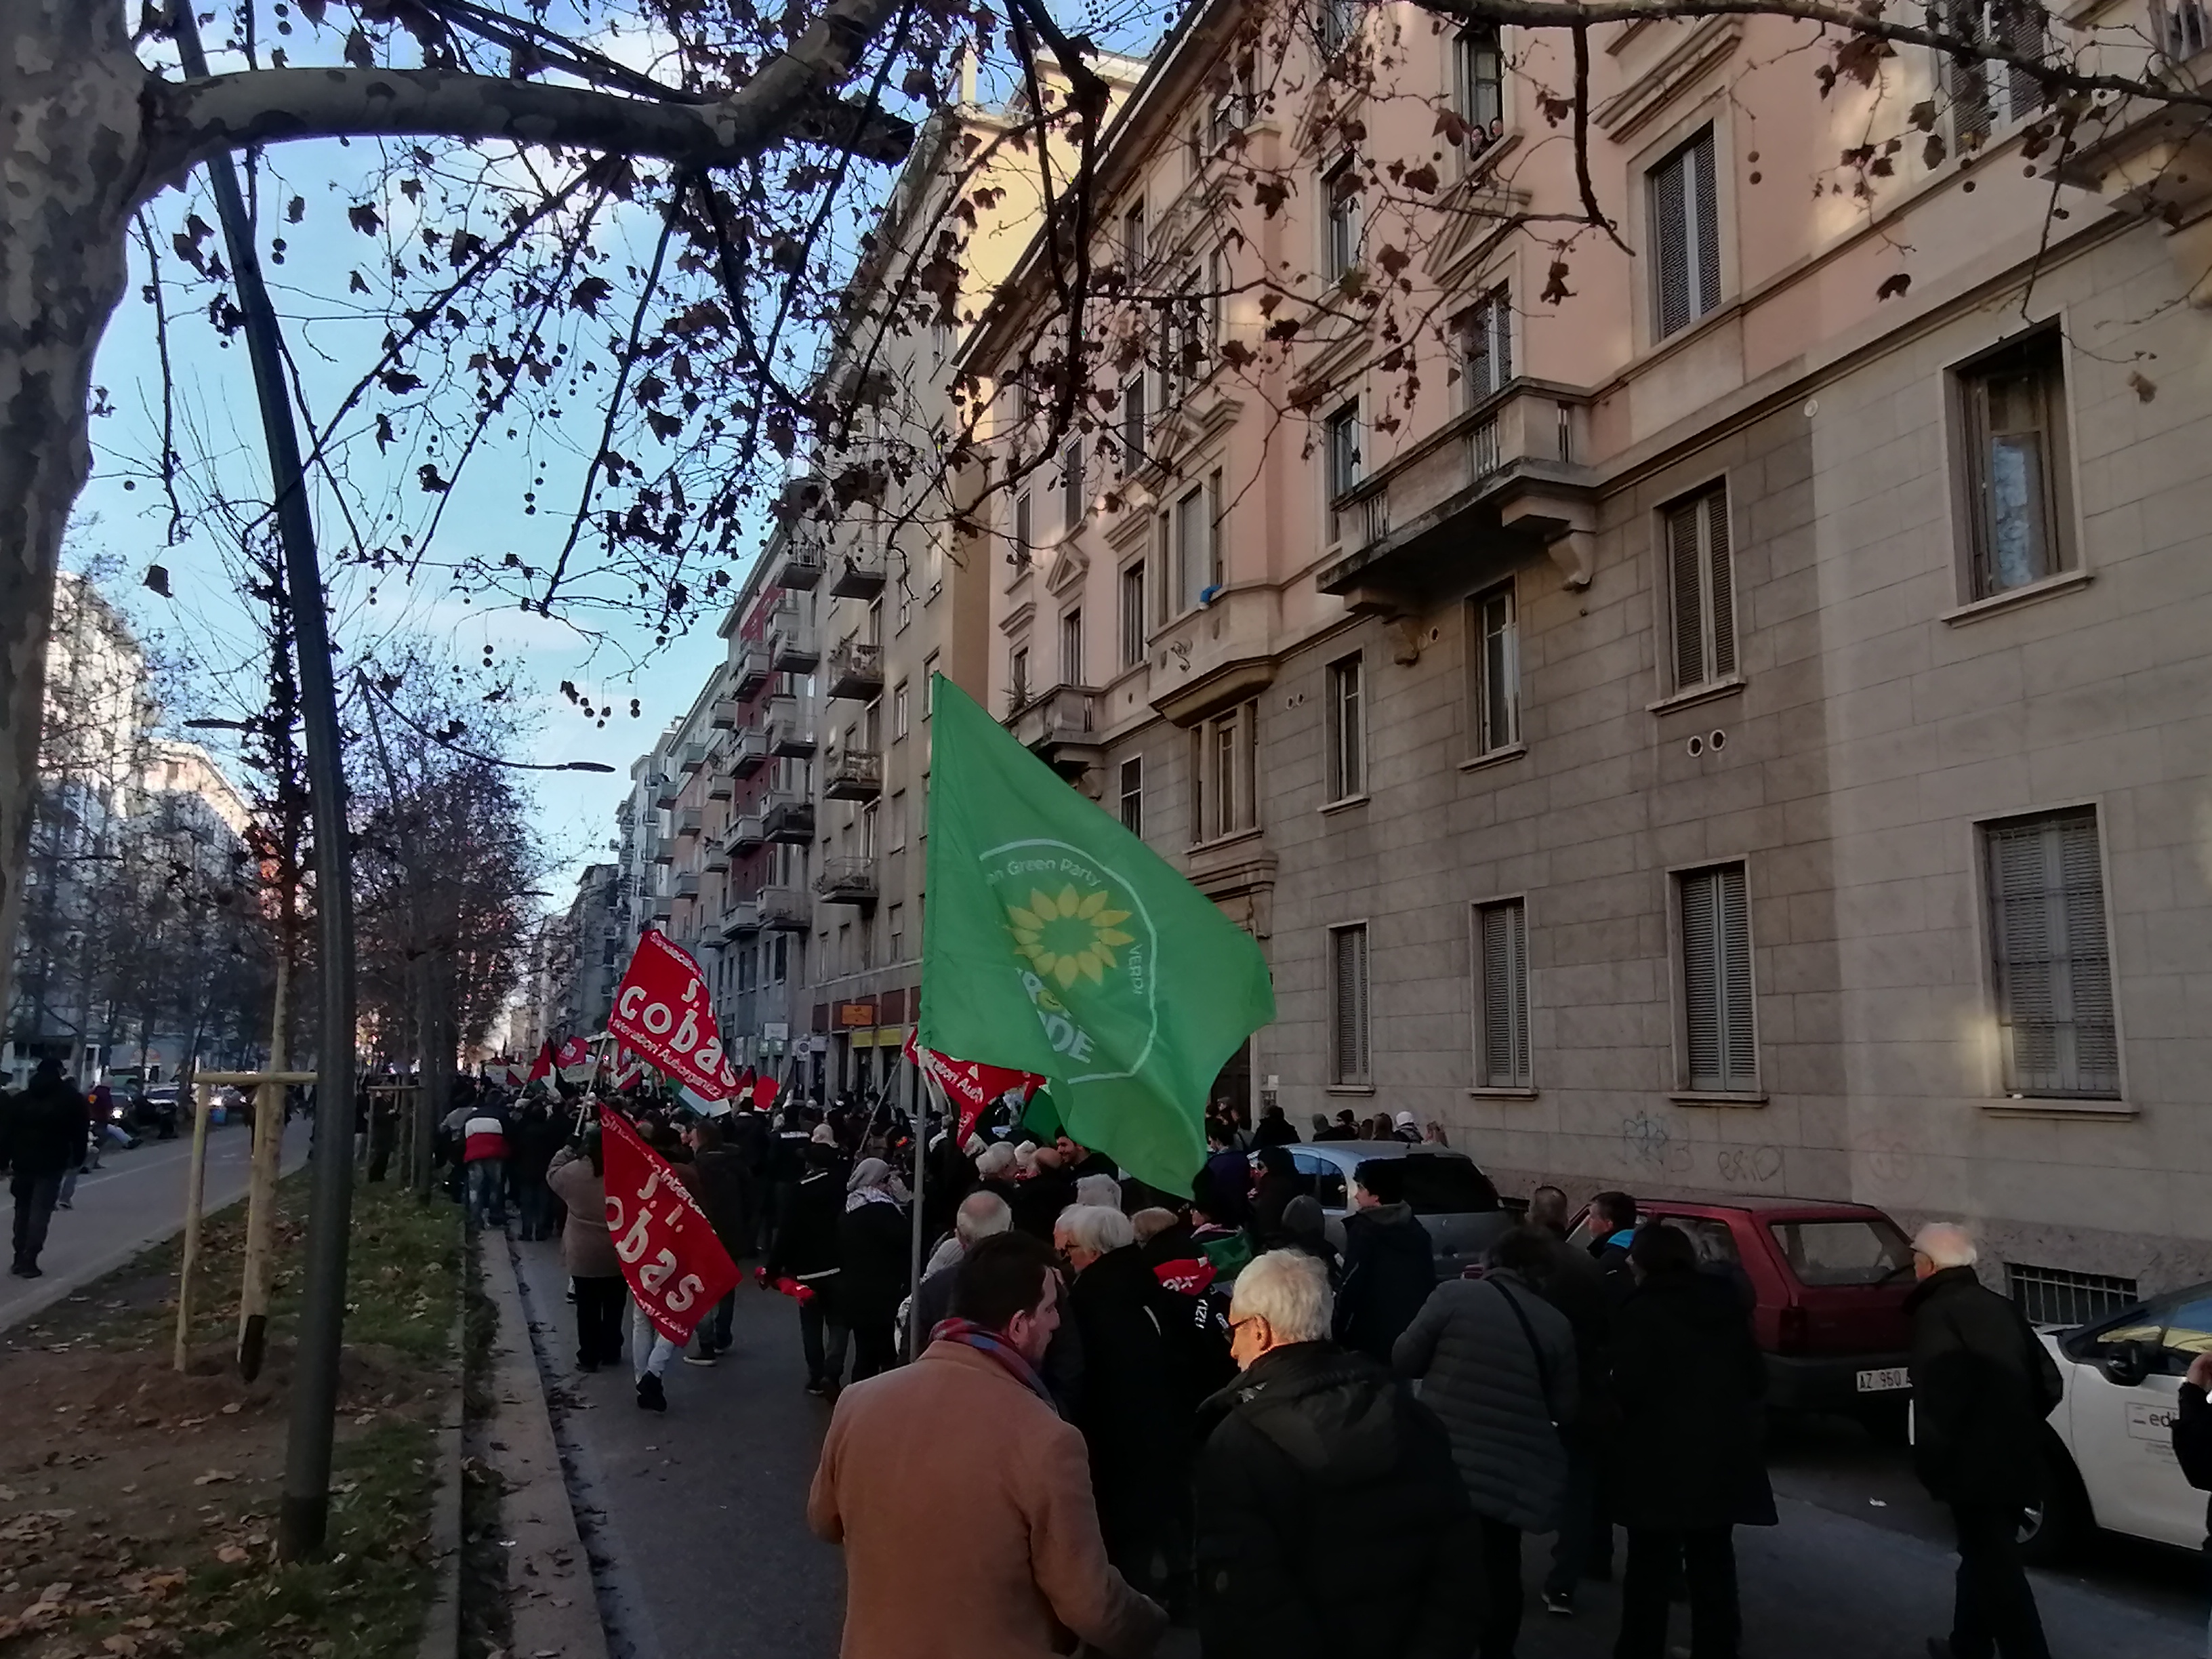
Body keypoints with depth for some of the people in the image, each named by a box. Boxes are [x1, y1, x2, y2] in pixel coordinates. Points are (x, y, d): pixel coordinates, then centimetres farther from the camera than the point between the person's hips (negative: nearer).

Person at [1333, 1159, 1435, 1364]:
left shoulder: (1364, 1230, -11)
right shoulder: (1417, 1230, 12)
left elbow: (1352, 1284, -15)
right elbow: (1429, 1281, 16)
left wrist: (1339, 1330, -9)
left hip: (1375, 1334, -7)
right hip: (1414, 1331, 7)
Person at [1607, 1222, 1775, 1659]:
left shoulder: (1641, 1312, -12)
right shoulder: (1725, 1305, 7)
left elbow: (1629, 1388, -17)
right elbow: (1756, 1379, 10)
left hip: (1662, 1461, -6)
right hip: (1724, 1455, 6)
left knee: (1650, 1571, 4)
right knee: (1714, 1567, 17)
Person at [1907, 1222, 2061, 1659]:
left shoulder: (1937, 1314, -16)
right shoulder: (2001, 1307, 10)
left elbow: (1939, 1401, -23)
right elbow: (2049, 1383, 14)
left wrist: (1929, 1466, -11)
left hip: (1976, 1468, -9)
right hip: (2016, 1462, 9)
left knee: (1998, 1575, -2)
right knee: (1985, 1562, 23)